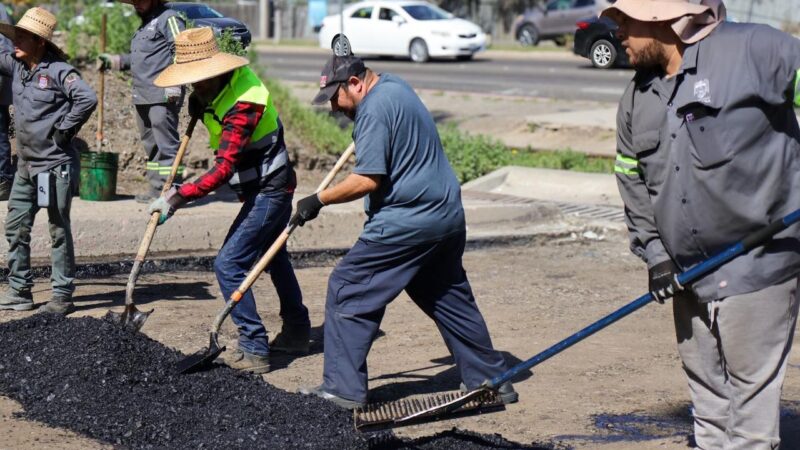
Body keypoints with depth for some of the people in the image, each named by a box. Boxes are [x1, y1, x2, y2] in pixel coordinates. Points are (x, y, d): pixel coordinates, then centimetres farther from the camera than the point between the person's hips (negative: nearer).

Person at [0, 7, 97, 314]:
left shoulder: (58, 71, -15)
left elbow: (87, 99, -23)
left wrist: (65, 130, -17)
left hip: (55, 165, -7)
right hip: (26, 165, 8)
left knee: (59, 230, 2)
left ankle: (63, 295, 10)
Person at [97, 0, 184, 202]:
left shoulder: (169, 18, -6)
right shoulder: (145, 23, 24)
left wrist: (174, 87, -21)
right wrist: (113, 61, 27)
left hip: (162, 97, -10)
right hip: (142, 98, 10)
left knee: (166, 144, -12)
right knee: (150, 145, 12)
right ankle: (156, 189, 18)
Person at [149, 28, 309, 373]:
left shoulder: (243, 104, -31)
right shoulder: (223, 83, -3)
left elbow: (224, 168, -38)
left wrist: (178, 197, -41)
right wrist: (198, 105, 4)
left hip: (268, 192, -11)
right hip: (274, 186, 11)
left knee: (229, 264, -12)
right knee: (274, 257, 25)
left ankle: (254, 350, -9)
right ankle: (296, 333, 40)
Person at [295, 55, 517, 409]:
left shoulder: (375, 109, -15)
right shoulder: (395, 86, 15)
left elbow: (368, 180, -20)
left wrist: (320, 199, -13)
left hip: (405, 224, -10)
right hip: (448, 218, 10)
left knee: (347, 290, -2)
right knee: (450, 298, 19)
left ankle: (342, 387, -1)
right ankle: (492, 380, 24)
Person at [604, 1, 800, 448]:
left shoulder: (753, 49, -12)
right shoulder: (638, 99, 10)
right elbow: (633, 181, 17)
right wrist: (654, 252, 7)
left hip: (759, 265, -7)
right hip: (688, 272, 7)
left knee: (750, 387, -1)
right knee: (706, 391, 17)